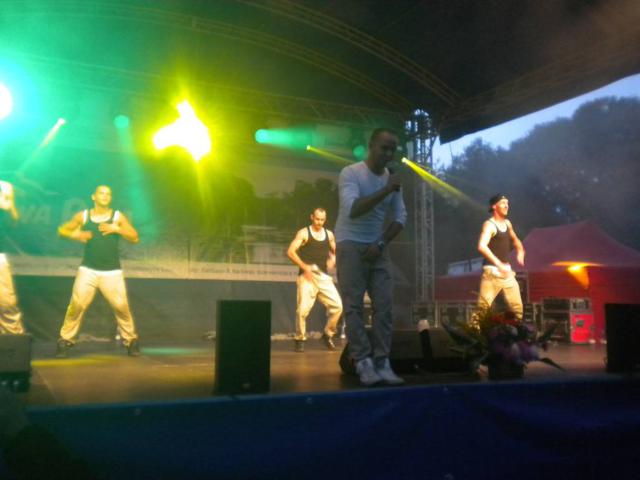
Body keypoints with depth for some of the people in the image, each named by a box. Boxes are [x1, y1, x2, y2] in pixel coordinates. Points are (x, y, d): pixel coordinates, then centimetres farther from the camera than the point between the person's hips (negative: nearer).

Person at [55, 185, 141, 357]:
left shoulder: (118, 216, 3)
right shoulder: (83, 216, 4)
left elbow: (135, 238, -1)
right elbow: (62, 230, 11)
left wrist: (117, 229, -15)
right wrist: (76, 235, -9)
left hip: (112, 272, 0)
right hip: (88, 270, 0)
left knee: (121, 306, -5)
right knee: (76, 305, -9)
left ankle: (131, 340, 12)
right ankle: (65, 340, 6)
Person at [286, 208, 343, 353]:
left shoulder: (329, 234, 12)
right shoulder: (304, 233, -2)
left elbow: (335, 251, 25)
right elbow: (290, 252, -10)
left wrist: (333, 259, 2)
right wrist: (304, 267, -18)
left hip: (324, 276, 4)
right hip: (307, 276, -4)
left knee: (337, 305, -6)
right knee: (303, 309, -15)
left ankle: (328, 334, 15)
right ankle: (300, 339, 5)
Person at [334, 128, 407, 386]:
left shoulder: (392, 179, 6)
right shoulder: (350, 173, -11)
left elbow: (400, 218, 5)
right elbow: (352, 209, -25)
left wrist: (380, 244, -7)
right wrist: (385, 191, -28)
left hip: (377, 247, 5)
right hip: (350, 245, -5)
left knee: (384, 305, -2)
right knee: (354, 306, -7)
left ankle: (382, 363, 1)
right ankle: (364, 363, -5)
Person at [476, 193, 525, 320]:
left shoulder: (507, 223, 13)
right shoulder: (489, 225, -12)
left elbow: (515, 240, 33)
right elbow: (481, 247, -28)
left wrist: (520, 251, 11)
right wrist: (499, 264, -32)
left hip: (506, 270, 8)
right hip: (492, 271, -8)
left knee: (517, 306, 10)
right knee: (483, 306, -14)